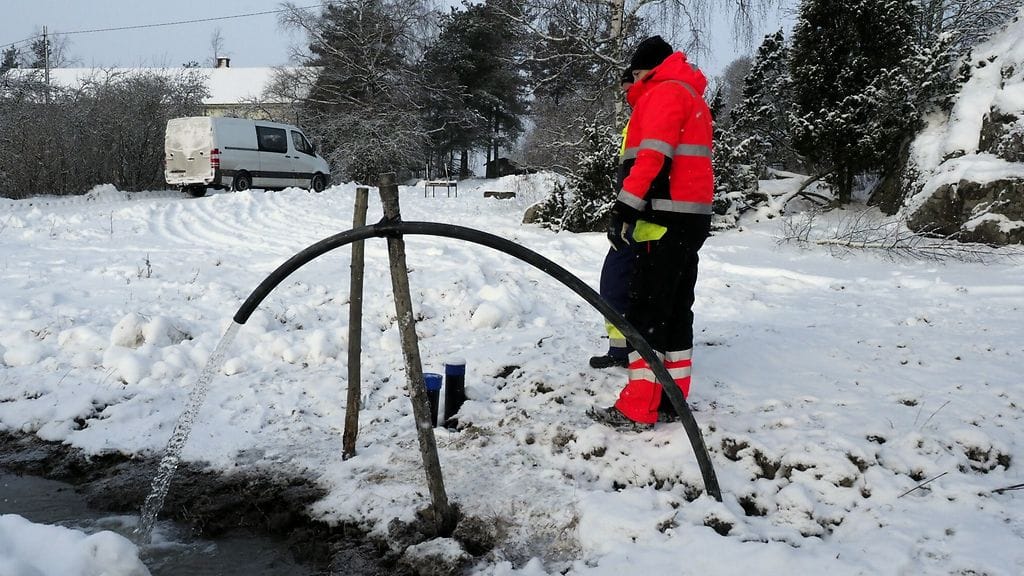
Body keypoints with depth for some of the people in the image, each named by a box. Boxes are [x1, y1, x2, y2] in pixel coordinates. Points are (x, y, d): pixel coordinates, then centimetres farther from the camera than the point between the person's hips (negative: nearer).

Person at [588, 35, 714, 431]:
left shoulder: (663, 92, -6)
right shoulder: (693, 97, 24)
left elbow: (652, 156, -19)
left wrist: (626, 209, -23)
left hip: (666, 219, -10)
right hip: (693, 218, 10)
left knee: (646, 311, -9)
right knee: (677, 309, 12)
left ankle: (638, 410, -7)